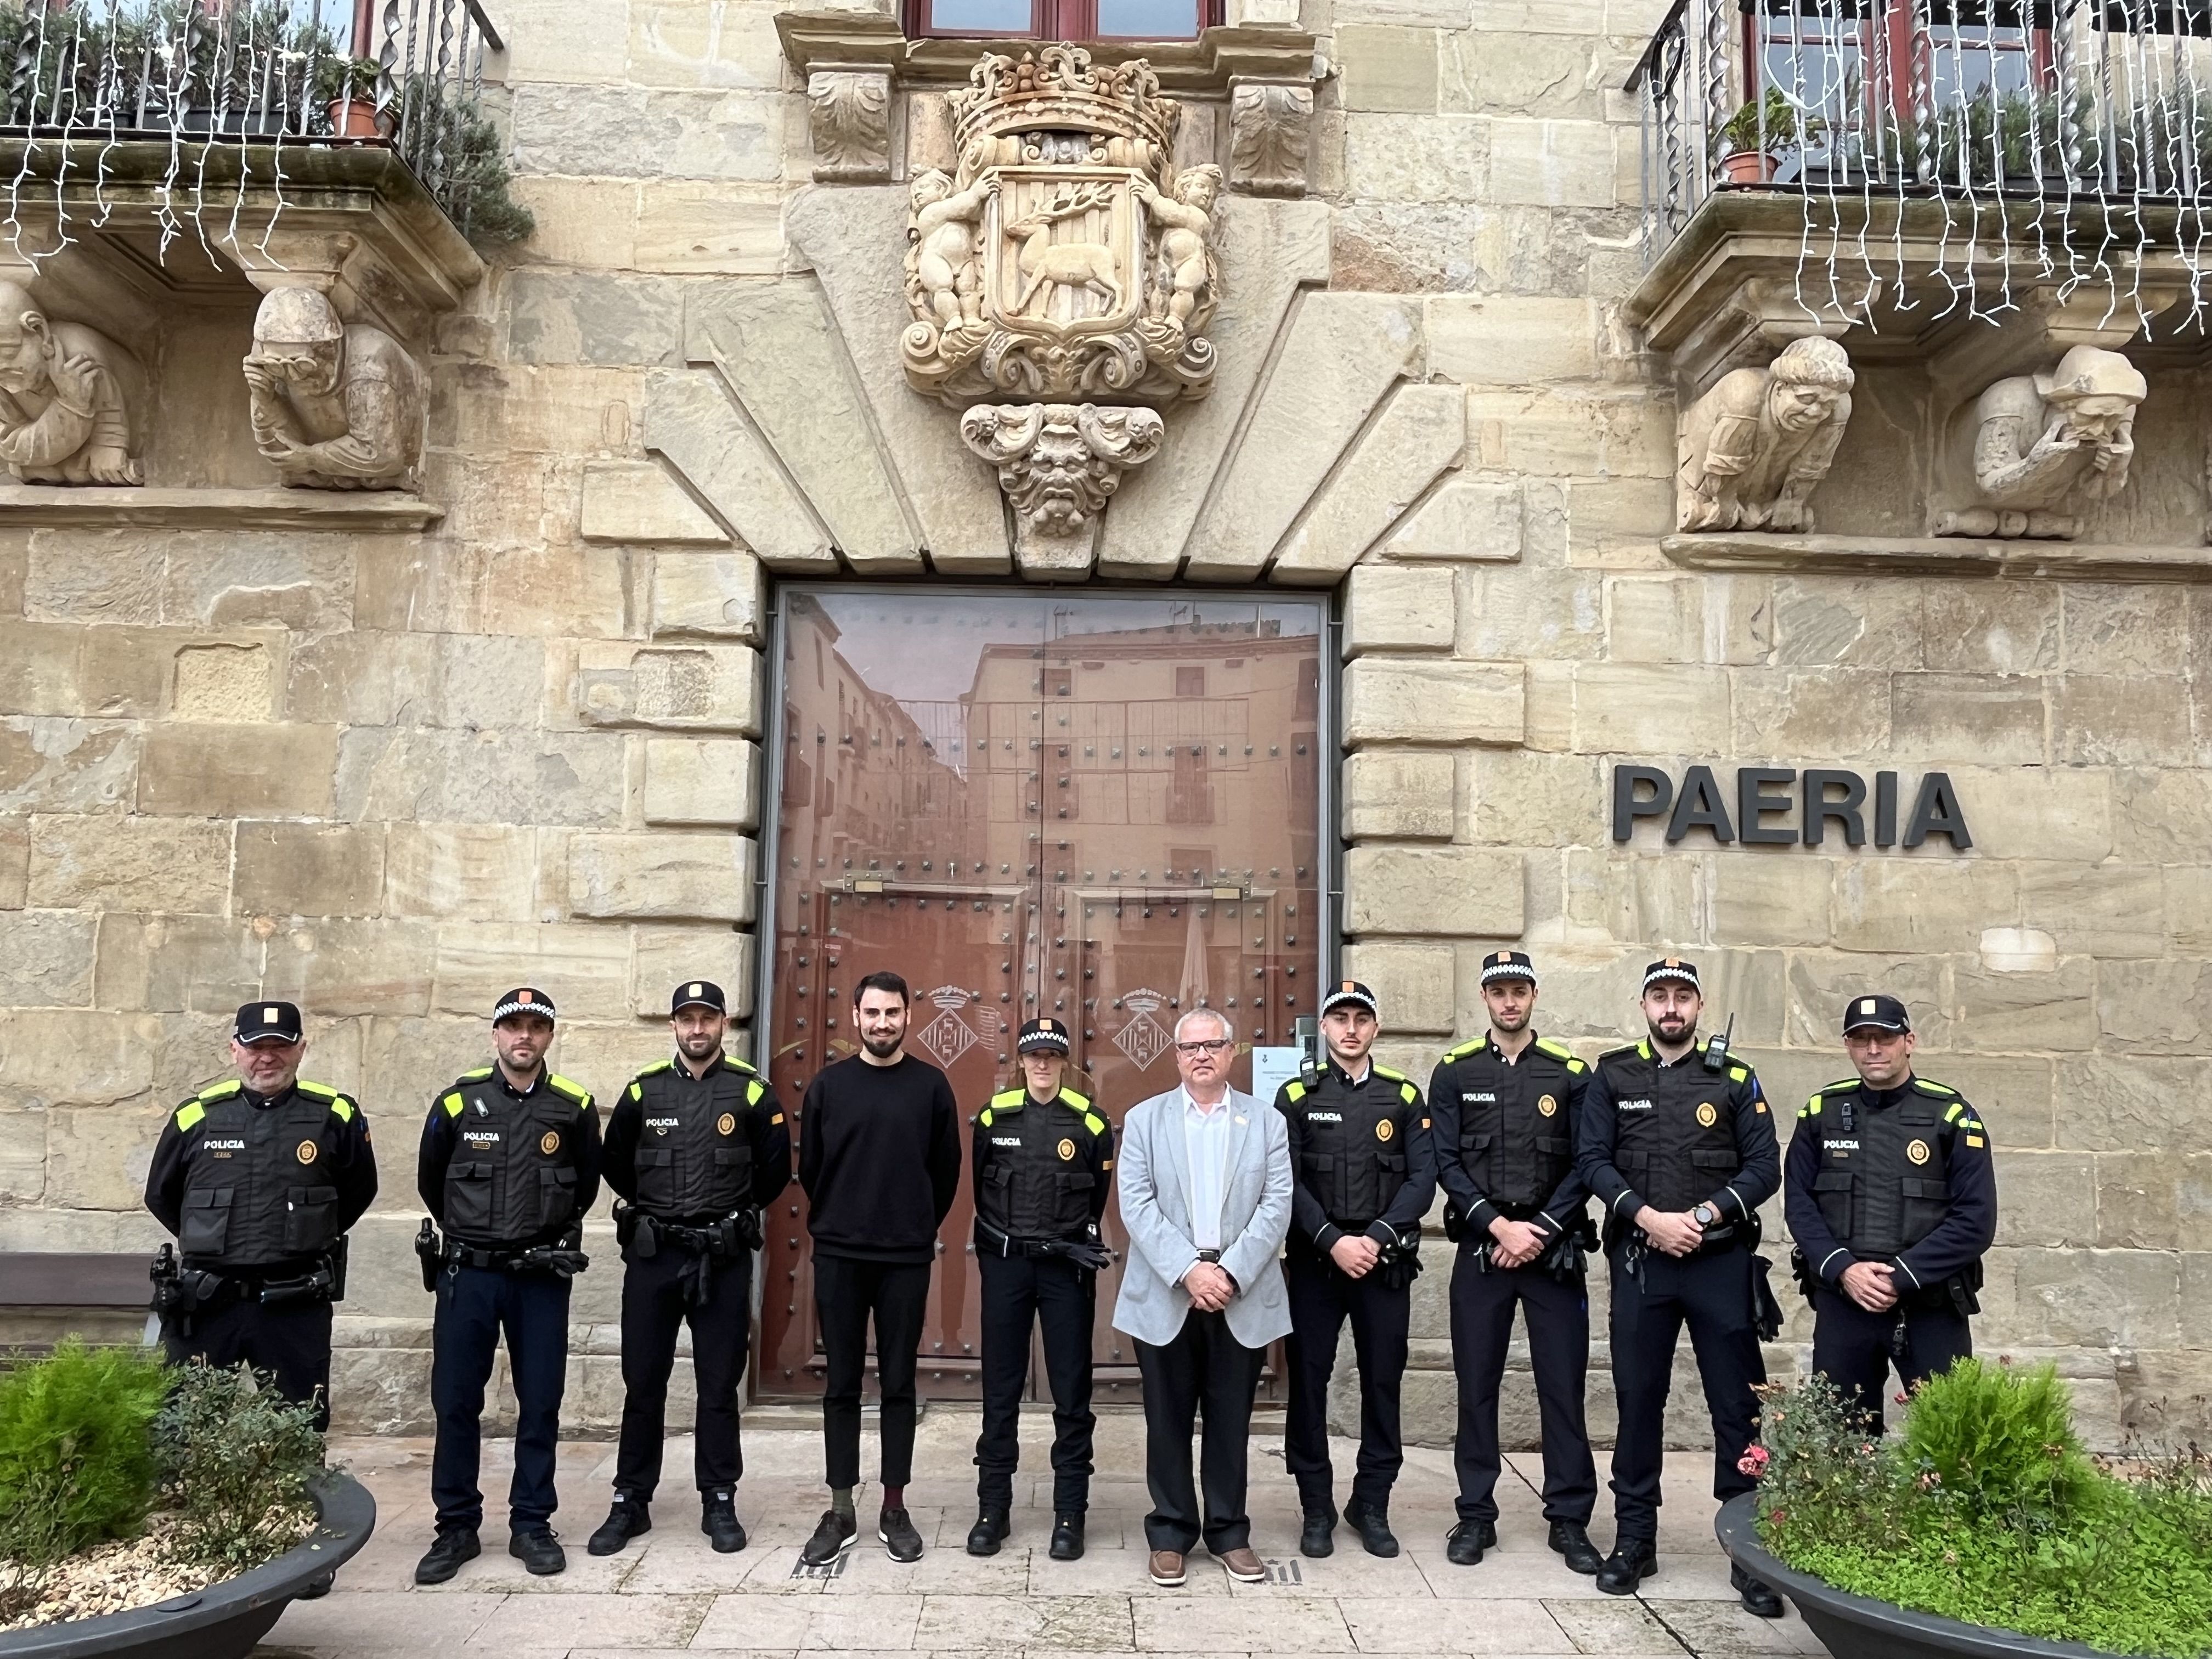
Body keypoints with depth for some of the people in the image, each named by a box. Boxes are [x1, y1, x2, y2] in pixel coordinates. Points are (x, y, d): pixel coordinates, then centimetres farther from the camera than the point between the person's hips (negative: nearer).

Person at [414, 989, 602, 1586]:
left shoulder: (575, 1107, -1)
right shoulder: (458, 1102, -3)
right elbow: (430, 1181, 12)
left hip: (543, 1277, 0)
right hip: (467, 1274, 0)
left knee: (541, 1404, 6)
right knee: (455, 1402, 4)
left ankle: (532, 1525, 19)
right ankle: (456, 1528, 18)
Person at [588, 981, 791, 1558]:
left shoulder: (752, 1092, -2)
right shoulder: (643, 1090, 2)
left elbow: (775, 1171, 6)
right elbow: (615, 1164, 14)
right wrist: (652, 1209, 13)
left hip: (724, 1258, -1)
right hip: (652, 1254, 1)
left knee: (719, 1387, 6)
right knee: (643, 1384, 9)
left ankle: (719, 1504, 17)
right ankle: (630, 1502, 21)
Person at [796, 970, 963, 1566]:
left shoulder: (931, 1085, 0)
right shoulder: (828, 1084, 1)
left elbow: (947, 1170, 6)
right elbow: (809, 1167, 10)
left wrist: (919, 1229, 10)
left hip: (907, 1260, 0)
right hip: (838, 1257, 1)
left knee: (899, 1385, 7)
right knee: (842, 1385, 7)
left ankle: (895, 1510, 17)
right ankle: (840, 1512, 15)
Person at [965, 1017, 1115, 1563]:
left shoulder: (1089, 1122, -4)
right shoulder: (995, 1115, 0)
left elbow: (1099, 1197, 8)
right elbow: (979, 1187, 10)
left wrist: (1077, 1242, 4)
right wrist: (996, 1245, 11)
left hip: (1066, 1268, -1)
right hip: (1005, 1264, 1)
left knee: (1071, 1394, 4)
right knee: (1000, 1391, 7)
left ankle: (1069, 1515, 13)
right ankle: (993, 1509, 18)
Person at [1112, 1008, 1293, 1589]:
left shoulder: (1267, 1122, 6)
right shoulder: (1145, 1120, 5)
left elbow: (1276, 1206, -2)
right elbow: (1137, 1206, -4)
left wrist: (1231, 1272, -13)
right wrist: (1188, 1270, -15)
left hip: (1242, 1297, 1)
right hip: (1165, 1295, 0)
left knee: (1231, 1420, 8)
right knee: (1168, 1419, 7)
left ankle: (1228, 1531, 22)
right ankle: (1170, 1533, 20)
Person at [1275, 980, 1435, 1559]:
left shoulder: (1404, 1097, 5)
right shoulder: (1296, 1097, 2)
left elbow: (1423, 1179, -2)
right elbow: (1287, 1183, -5)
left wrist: (1376, 1238, -13)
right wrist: (1333, 1241, -15)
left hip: (1386, 1261, 1)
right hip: (1314, 1260, -1)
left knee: (1383, 1381, 6)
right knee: (1308, 1380, 3)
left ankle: (1372, 1506, 21)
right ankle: (1317, 1508, 16)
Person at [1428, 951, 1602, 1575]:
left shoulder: (1571, 1073, 4)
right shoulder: (1454, 1073, 4)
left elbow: (1586, 1166, 0)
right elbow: (1447, 1163, -1)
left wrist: (1541, 1230, -11)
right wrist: (1497, 1224, -12)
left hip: (1554, 1249, 0)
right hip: (1481, 1247, 0)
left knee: (1563, 1384, 3)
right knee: (1477, 1384, 6)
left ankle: (1569, 1518, 16)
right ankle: (1476, 1516, 17)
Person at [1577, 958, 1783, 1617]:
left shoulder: (1734, 1080, 5)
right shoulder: (1612, 1076, 5)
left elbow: (1764, 1166, -1)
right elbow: (1592, 1160, -2)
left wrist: (1704, 1215, -14)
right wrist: (1650, 1218, -14)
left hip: (1722, 1261, 0)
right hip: (1639, 1260, 1)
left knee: (1739, 1405, 2)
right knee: (1638, 1400, 8)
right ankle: (1635, 1539, 19)